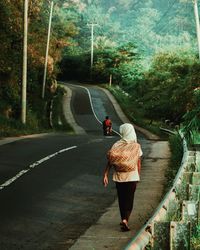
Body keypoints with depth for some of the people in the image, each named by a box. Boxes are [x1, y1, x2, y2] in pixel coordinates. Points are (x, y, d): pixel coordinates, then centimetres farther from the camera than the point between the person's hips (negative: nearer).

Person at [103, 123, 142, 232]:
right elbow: (138, 163, -1)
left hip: (118, 176, 2)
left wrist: (105, 175, -5)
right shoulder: (136, 146, -5)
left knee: (121, 199, 17)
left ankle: (123, 220, 27)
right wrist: (138, 176, 10)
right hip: (132, 177, -2)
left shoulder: (116, 145, -2)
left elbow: (110, 161, -7)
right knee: (129, 199, 4)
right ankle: (125, 220, -14)